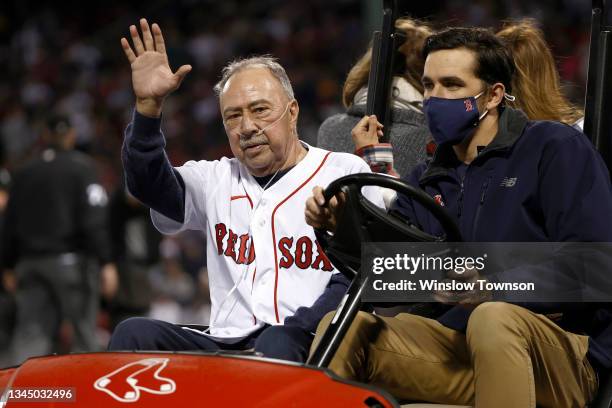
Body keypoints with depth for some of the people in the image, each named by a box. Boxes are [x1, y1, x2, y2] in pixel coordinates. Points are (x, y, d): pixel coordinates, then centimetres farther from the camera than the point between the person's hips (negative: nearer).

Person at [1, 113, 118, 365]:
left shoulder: (25, 173, 12)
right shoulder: (81, 167, -3)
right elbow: (94, 220, -13)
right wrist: (106, 263, -14)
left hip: (31, 260, 4)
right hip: (70, 259, -4)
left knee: (30, 333, 0)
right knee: (82, 332, 3)